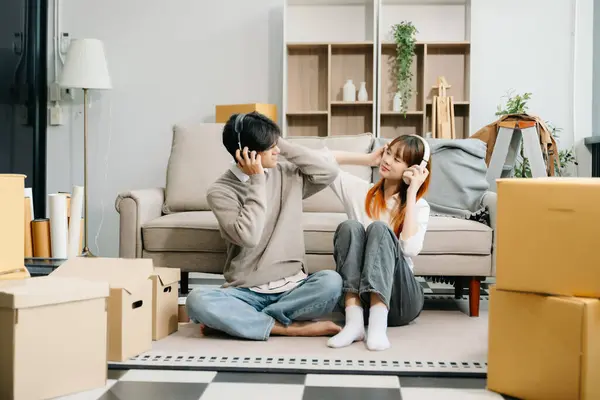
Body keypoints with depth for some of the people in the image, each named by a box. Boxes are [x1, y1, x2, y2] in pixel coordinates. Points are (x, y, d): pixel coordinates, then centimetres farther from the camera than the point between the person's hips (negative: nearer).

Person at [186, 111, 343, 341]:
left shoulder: (287, 175, 7)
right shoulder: (220, 191, -5)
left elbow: (329, 171, -5)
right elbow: (248, 237, -18)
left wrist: (285, 146, -4)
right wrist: (257, 182, -15)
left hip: (292, 287, 3)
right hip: (246, 292, -2)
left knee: (331, 282, -30)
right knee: (197, 301, -31)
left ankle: (240, 320, -19)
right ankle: (292, 328, -25)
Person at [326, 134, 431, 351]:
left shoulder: (419, 206, 7)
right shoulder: (360, 190, 13)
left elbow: (409, 248, -13)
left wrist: (411, 193, -6)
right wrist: (368, 159, 11)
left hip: (399, 300, -1)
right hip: (356, 294, 2)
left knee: (380, 228, -26)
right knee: (350, 226, -23)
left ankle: (378, 322, -44)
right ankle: (354, 319, -38)